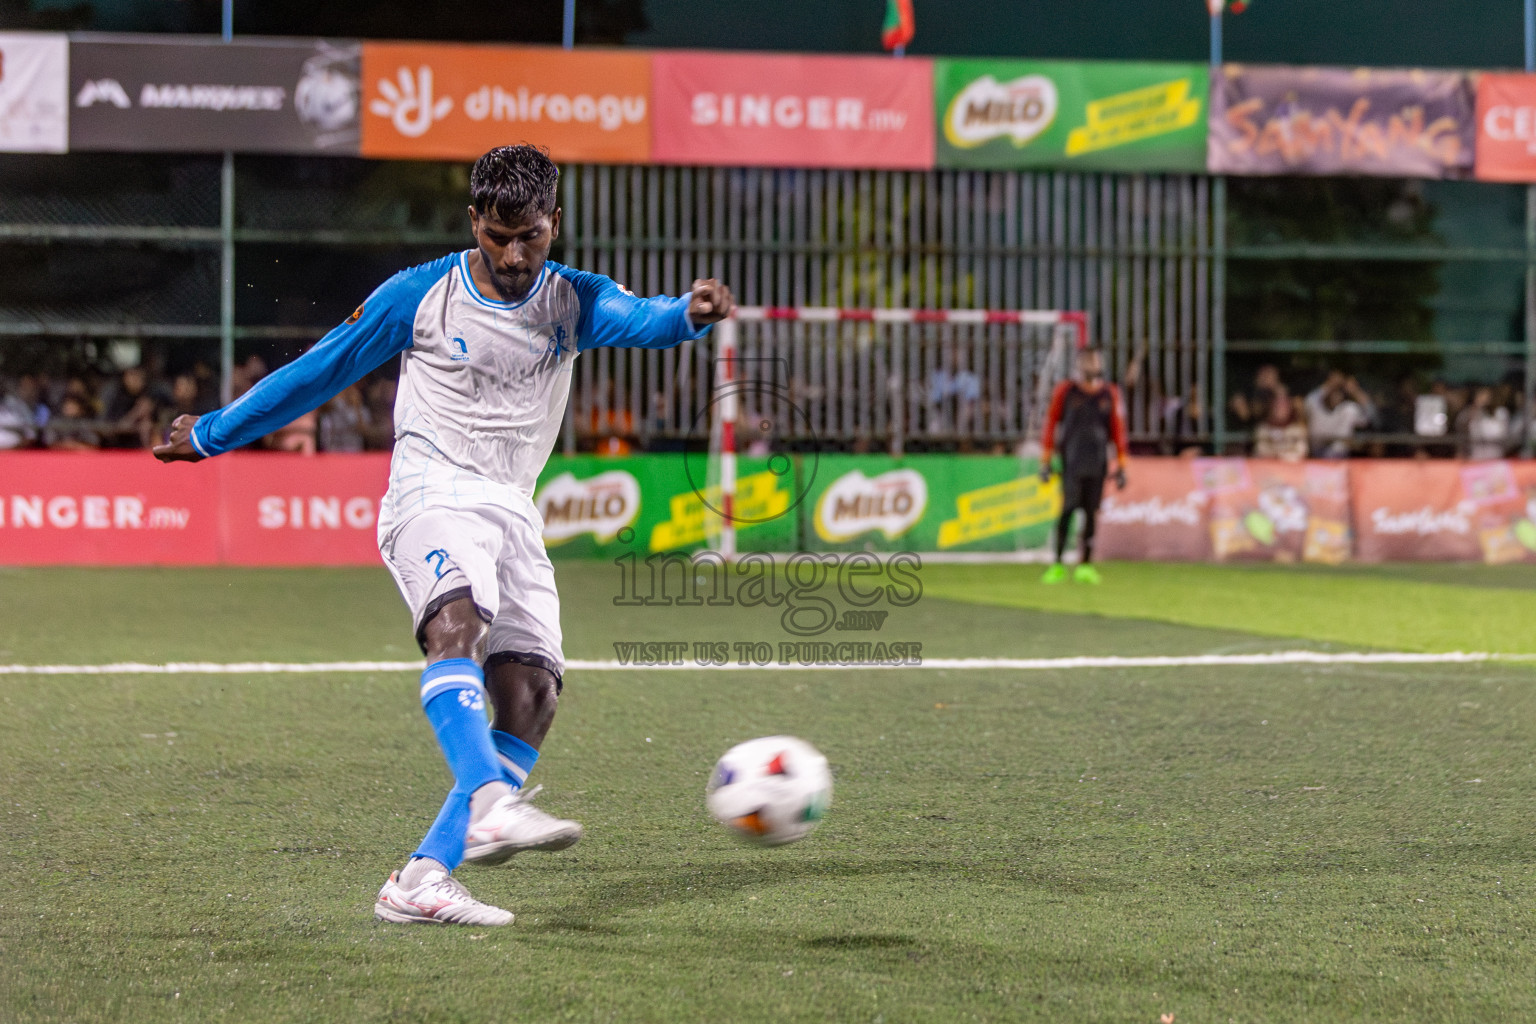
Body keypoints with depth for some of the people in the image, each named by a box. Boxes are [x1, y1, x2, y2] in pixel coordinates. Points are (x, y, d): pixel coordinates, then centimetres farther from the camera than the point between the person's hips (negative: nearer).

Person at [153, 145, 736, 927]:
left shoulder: (572, 302, 7)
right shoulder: (418, 295, 2)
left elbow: (641, 319, -14)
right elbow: (320, 371, 12)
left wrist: (691, 312, -39)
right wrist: (211, 433, 17)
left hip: (512, 511, 4)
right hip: (432, 494, -4)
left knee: (531, 693, -10)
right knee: (458, 625, -34)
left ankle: (422, 880, -11)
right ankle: (491, 805, -55)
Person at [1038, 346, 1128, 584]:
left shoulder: (1110, 394, 7)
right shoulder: (1066, 391, 1)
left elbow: (1117, 431, 12)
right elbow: (1051, 424, 5)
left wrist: (1120, 465, 11)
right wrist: (1045, 461, 2)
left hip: (1098, 463, 2)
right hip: (1072, 462, -2)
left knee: (1092, 513, 3)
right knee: (1069, 509, -10)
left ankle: (1085, 564, 9)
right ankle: (1057, 563, -9)